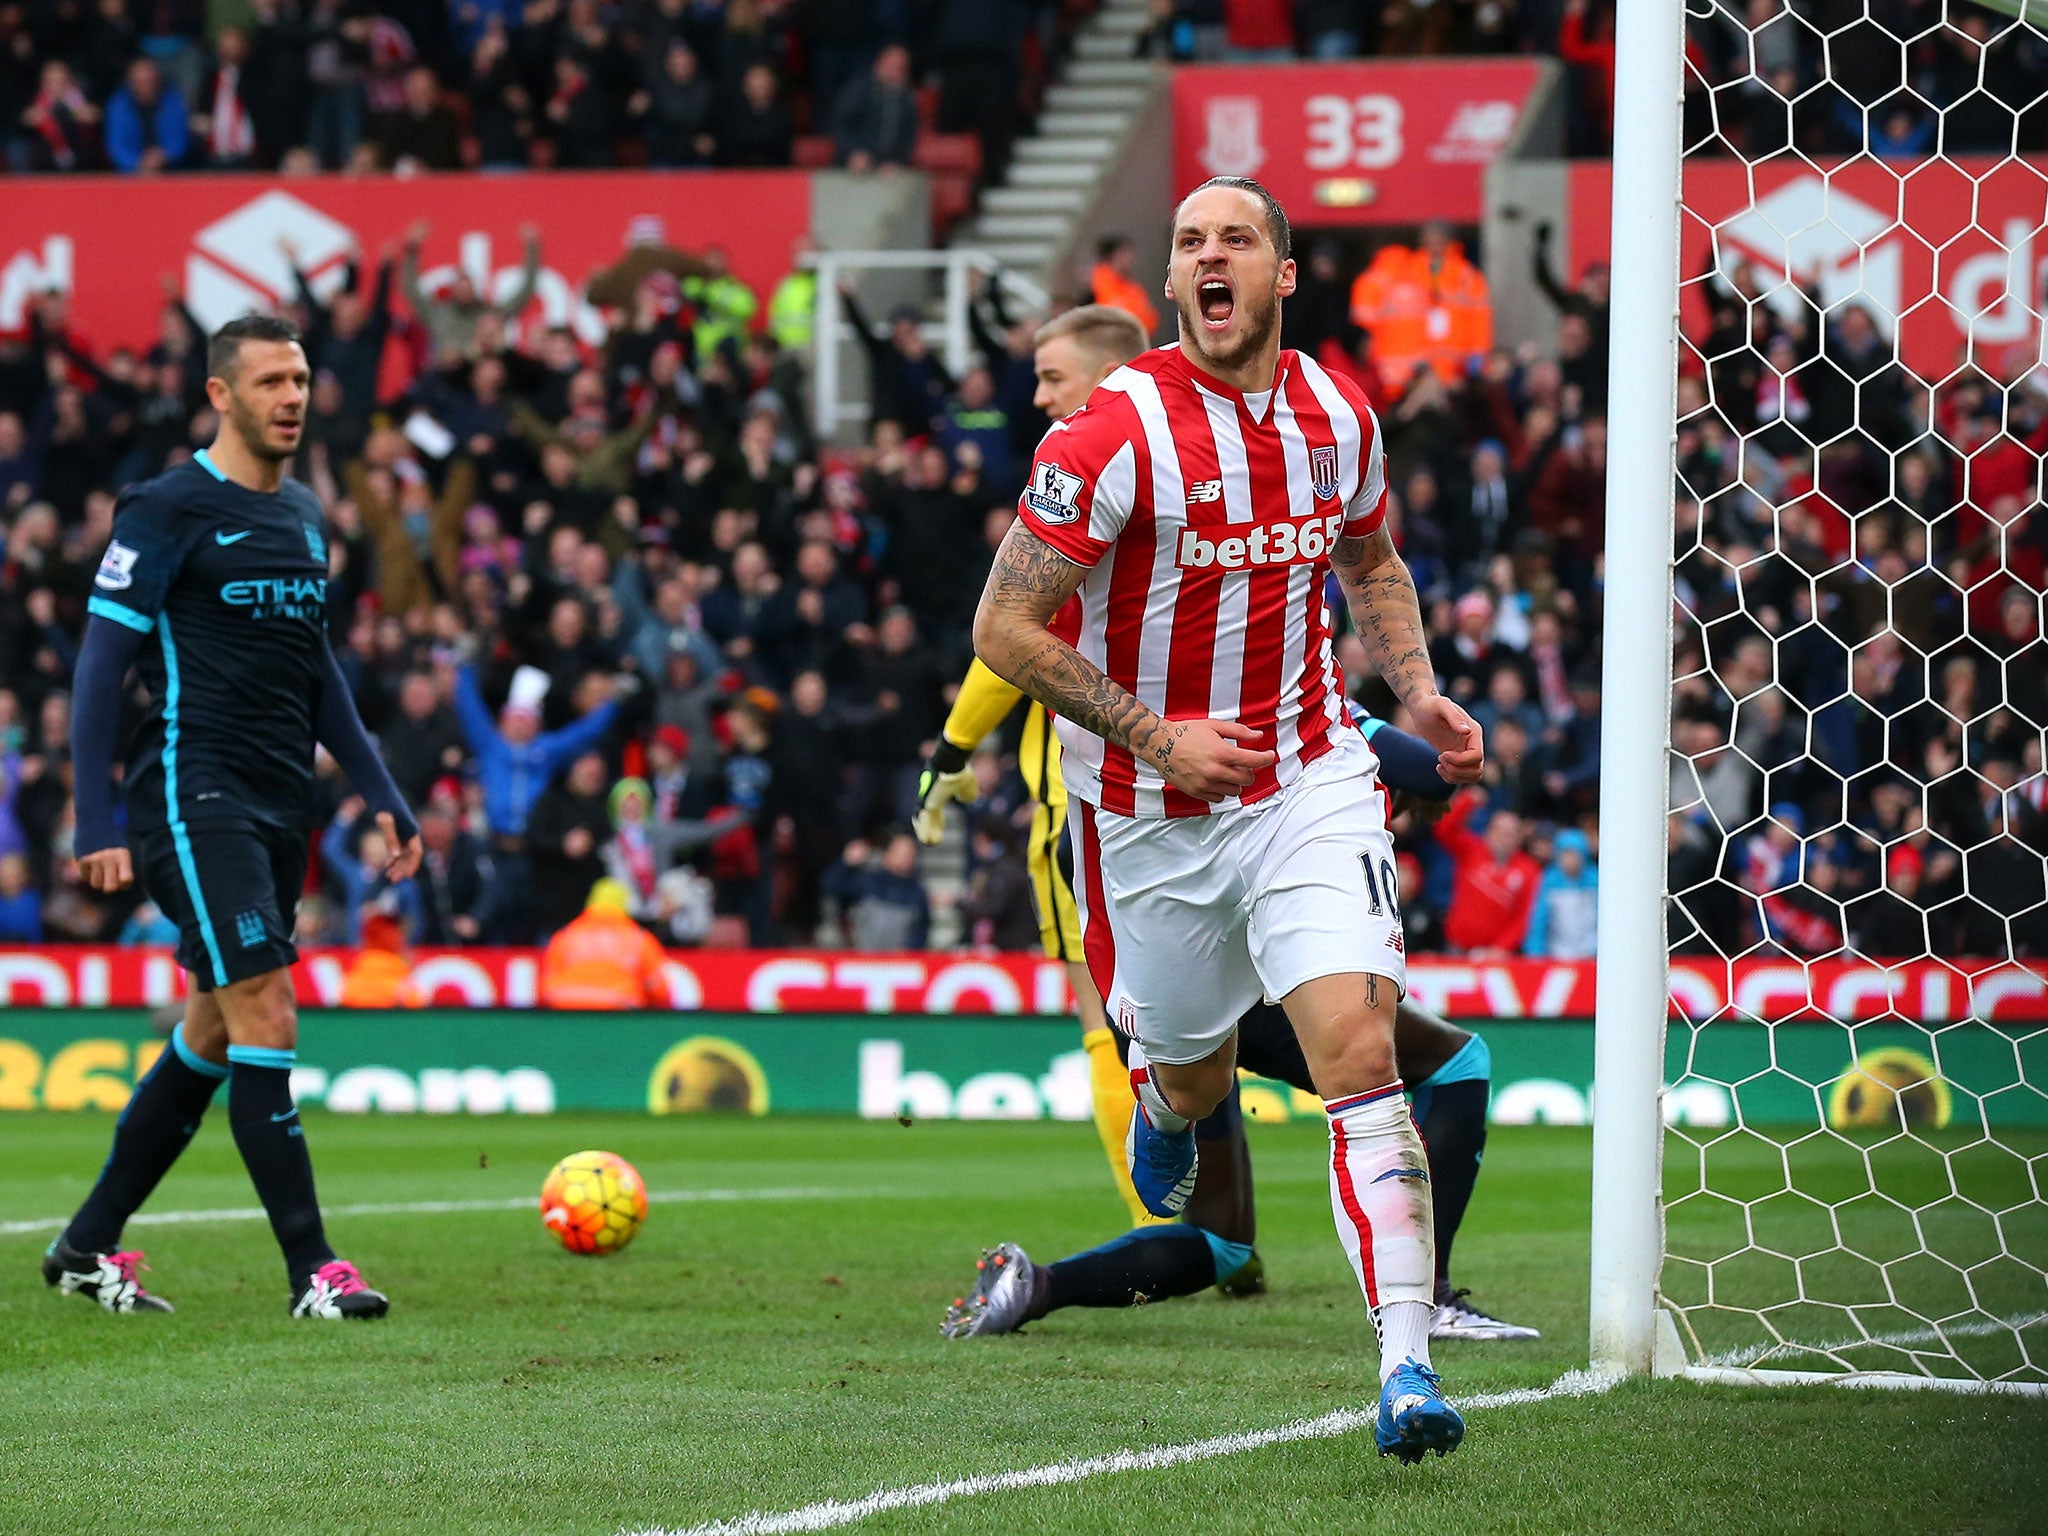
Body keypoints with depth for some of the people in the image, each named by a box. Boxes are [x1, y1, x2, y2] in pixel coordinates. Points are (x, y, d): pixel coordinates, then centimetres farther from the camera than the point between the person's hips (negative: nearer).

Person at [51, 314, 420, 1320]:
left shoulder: (302, 515, 15)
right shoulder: (171, 508, -8)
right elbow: (102, 660, -9)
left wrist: (380, 793, 19)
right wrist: (97, 821, -16)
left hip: (278, 810, 8)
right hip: (193, 799, -8)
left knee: (213, 1036, 10)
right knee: (264, 1013, -14)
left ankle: (87, 1249, 20)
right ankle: (312, 1270, -12)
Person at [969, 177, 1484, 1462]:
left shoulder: (1340, 415, 0)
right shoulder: (1119, 432, -16)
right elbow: (1005, 631, -13)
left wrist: (1417, 691, 5)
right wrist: (1156, 737, -18)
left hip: (1312, 779, 2)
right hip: (1152, 812, -2)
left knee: (1358, 1050, -17)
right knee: (1195, 1078, 16)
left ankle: (1408, 1363, -21)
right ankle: (1165, 1110, 57)